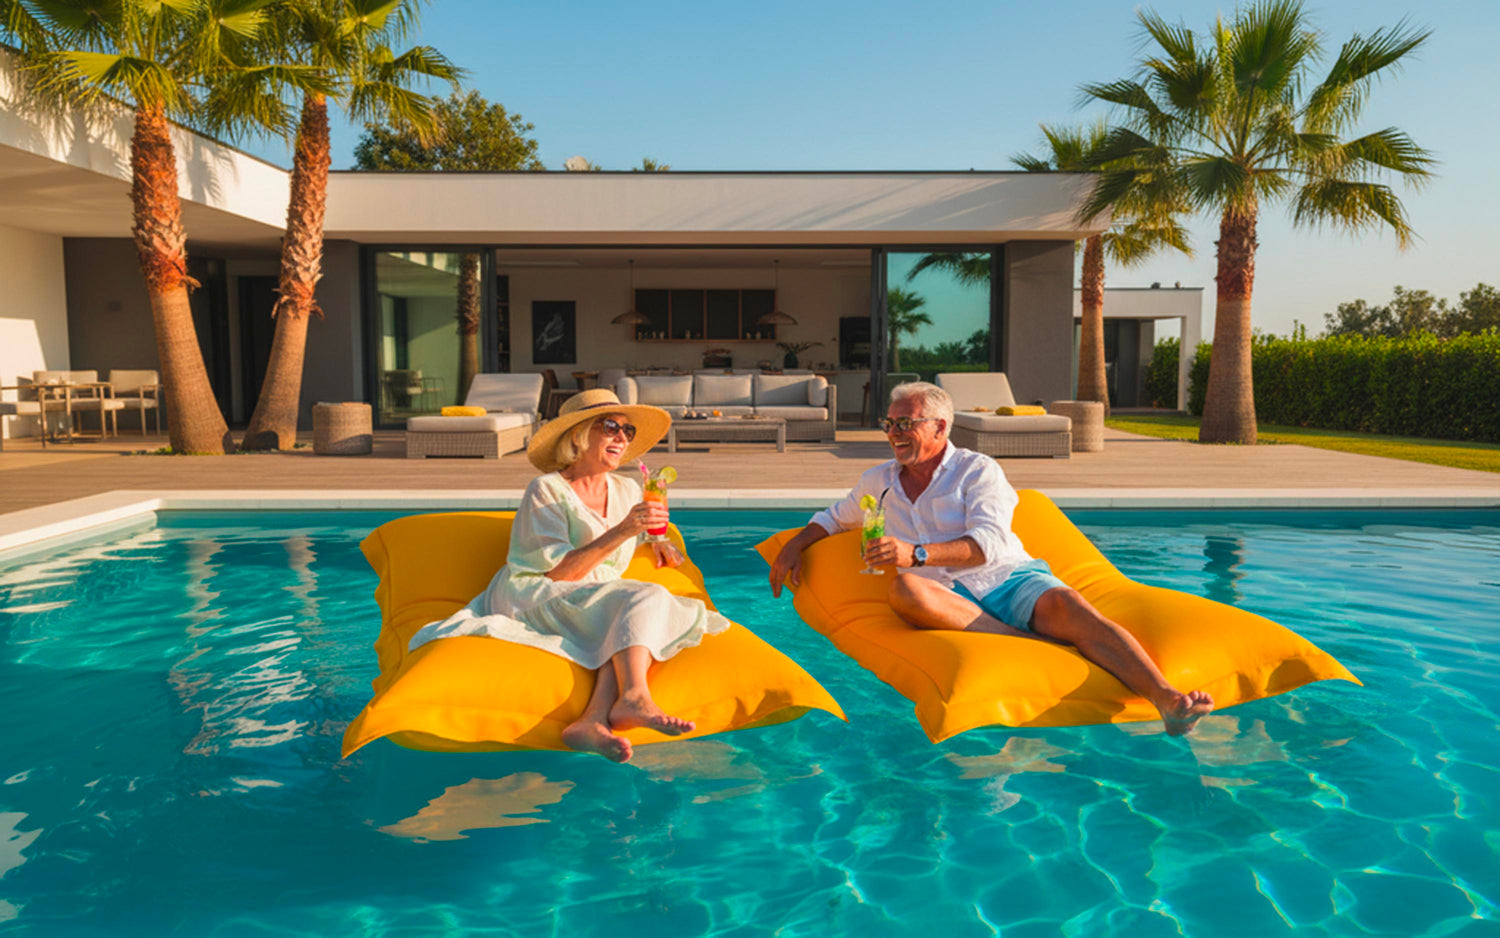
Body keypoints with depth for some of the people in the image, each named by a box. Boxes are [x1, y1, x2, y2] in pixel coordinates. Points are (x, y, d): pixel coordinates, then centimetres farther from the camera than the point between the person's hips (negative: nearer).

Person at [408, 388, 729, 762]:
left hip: (590, 600, 6)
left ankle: (593, 721, -44)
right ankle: (634, 697, -50)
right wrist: (620, 533, -24)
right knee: (645, 598, -28)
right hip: (533, 599, -6)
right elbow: (557, 573, -15)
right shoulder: (546, 490, -4)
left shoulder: (628, 490, 15)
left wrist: (657, 541, 16)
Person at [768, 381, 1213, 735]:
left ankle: (1167, 700, -51)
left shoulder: (977, 469, 5)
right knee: (903, 588, -33)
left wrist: (915, 553, -26)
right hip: (950, 597, 2)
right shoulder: (879, 482, 21)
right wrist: (794, 545, 18)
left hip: (1010, 578, -2)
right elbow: (834, 517, 39)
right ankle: (1037, 646, -35)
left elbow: (989, 543, -11)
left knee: (1070, 607, -34)